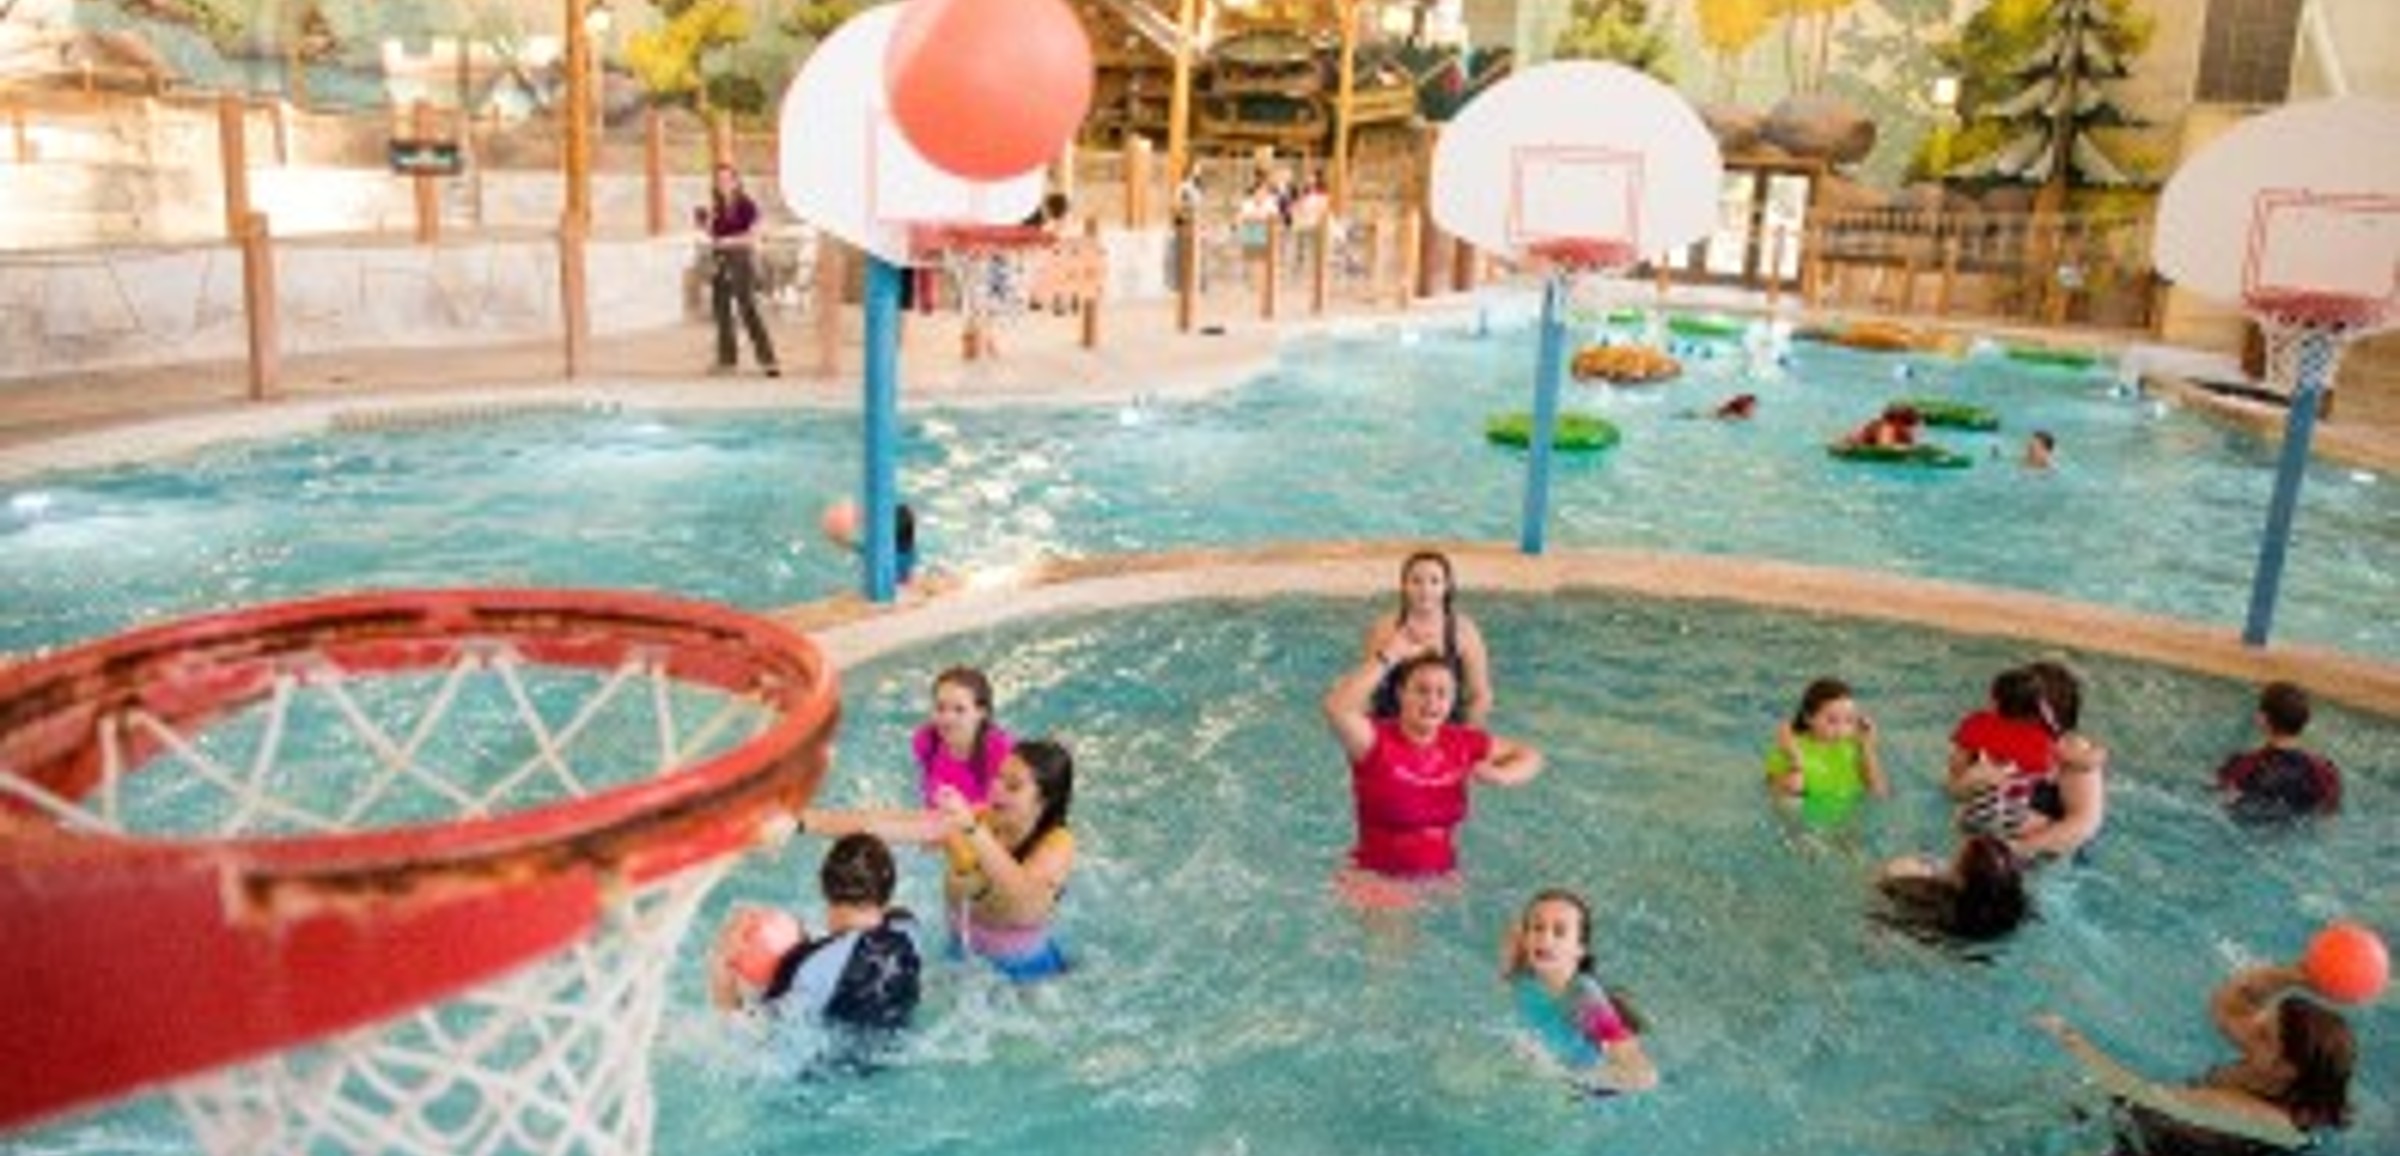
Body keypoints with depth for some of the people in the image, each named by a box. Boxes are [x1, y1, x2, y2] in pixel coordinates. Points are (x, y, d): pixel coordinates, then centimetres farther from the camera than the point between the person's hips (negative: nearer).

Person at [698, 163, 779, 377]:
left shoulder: (747, 205, -6)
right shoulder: (716, 206, 11)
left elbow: (753, 237, -10)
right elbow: (711, 235, 10)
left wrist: (729, 241, -20)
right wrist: (708, 218, -6)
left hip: (742, 260, -6)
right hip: (720, 262, 6)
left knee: (748, 310, -13)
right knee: (722, 309, 5)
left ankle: (767, 360, -13)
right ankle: (727, 359, 12)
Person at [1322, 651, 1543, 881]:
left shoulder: (1464, 743, 2)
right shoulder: (1377, 741, -12)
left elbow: (1529, 757, 15)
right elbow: (1336, 708, -32)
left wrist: (1500, 776, -6)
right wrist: (1387, 658, -27)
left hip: (1441, 879, 5)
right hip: (1377, 878, -4)